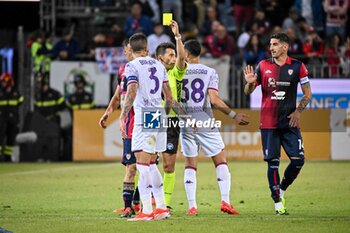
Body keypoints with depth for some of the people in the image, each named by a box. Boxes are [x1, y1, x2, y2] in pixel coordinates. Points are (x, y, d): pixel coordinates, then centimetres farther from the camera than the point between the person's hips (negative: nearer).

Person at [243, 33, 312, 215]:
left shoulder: (297, 67, 3)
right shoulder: (263, 66, 5)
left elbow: (307, 93, 7)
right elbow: (248, 92, 9)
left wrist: (298, 111, -7)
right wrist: (250, 83, -14)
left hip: (289, 122, 0)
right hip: (268, 123, 0)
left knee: (298, 160, -7)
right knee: (273, 162, -2)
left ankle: (281, 190, 18)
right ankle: (277, 202, 6)